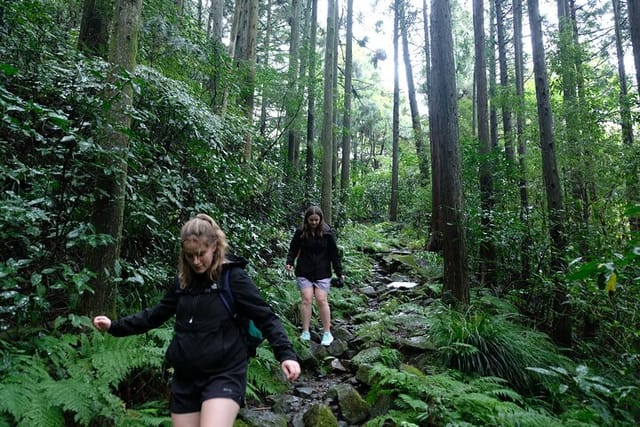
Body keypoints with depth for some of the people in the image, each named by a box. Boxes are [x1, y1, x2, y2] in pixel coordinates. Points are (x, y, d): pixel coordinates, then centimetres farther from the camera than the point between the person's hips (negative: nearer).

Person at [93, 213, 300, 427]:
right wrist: (115, 326, 16)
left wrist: (286, 354, -24)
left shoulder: (232, 276, -10)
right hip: (186, 377, 6)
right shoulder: (183, 280, 7)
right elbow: (156, 314, 19)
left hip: (224, 373, -6)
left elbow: (265, 316, -13)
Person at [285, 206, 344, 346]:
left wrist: (339, 273, 0)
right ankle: (305, 332, 8)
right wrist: (289, 262, -10)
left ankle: (327, 333, 8)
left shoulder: (327, 233, -4)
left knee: (322, 300, -3)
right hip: (304, 272, 1)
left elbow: (334, 254, 0)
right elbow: (293, 249, 7)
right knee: (306, 299, -3)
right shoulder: (300, 232, -2)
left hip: (322, 273, -1)